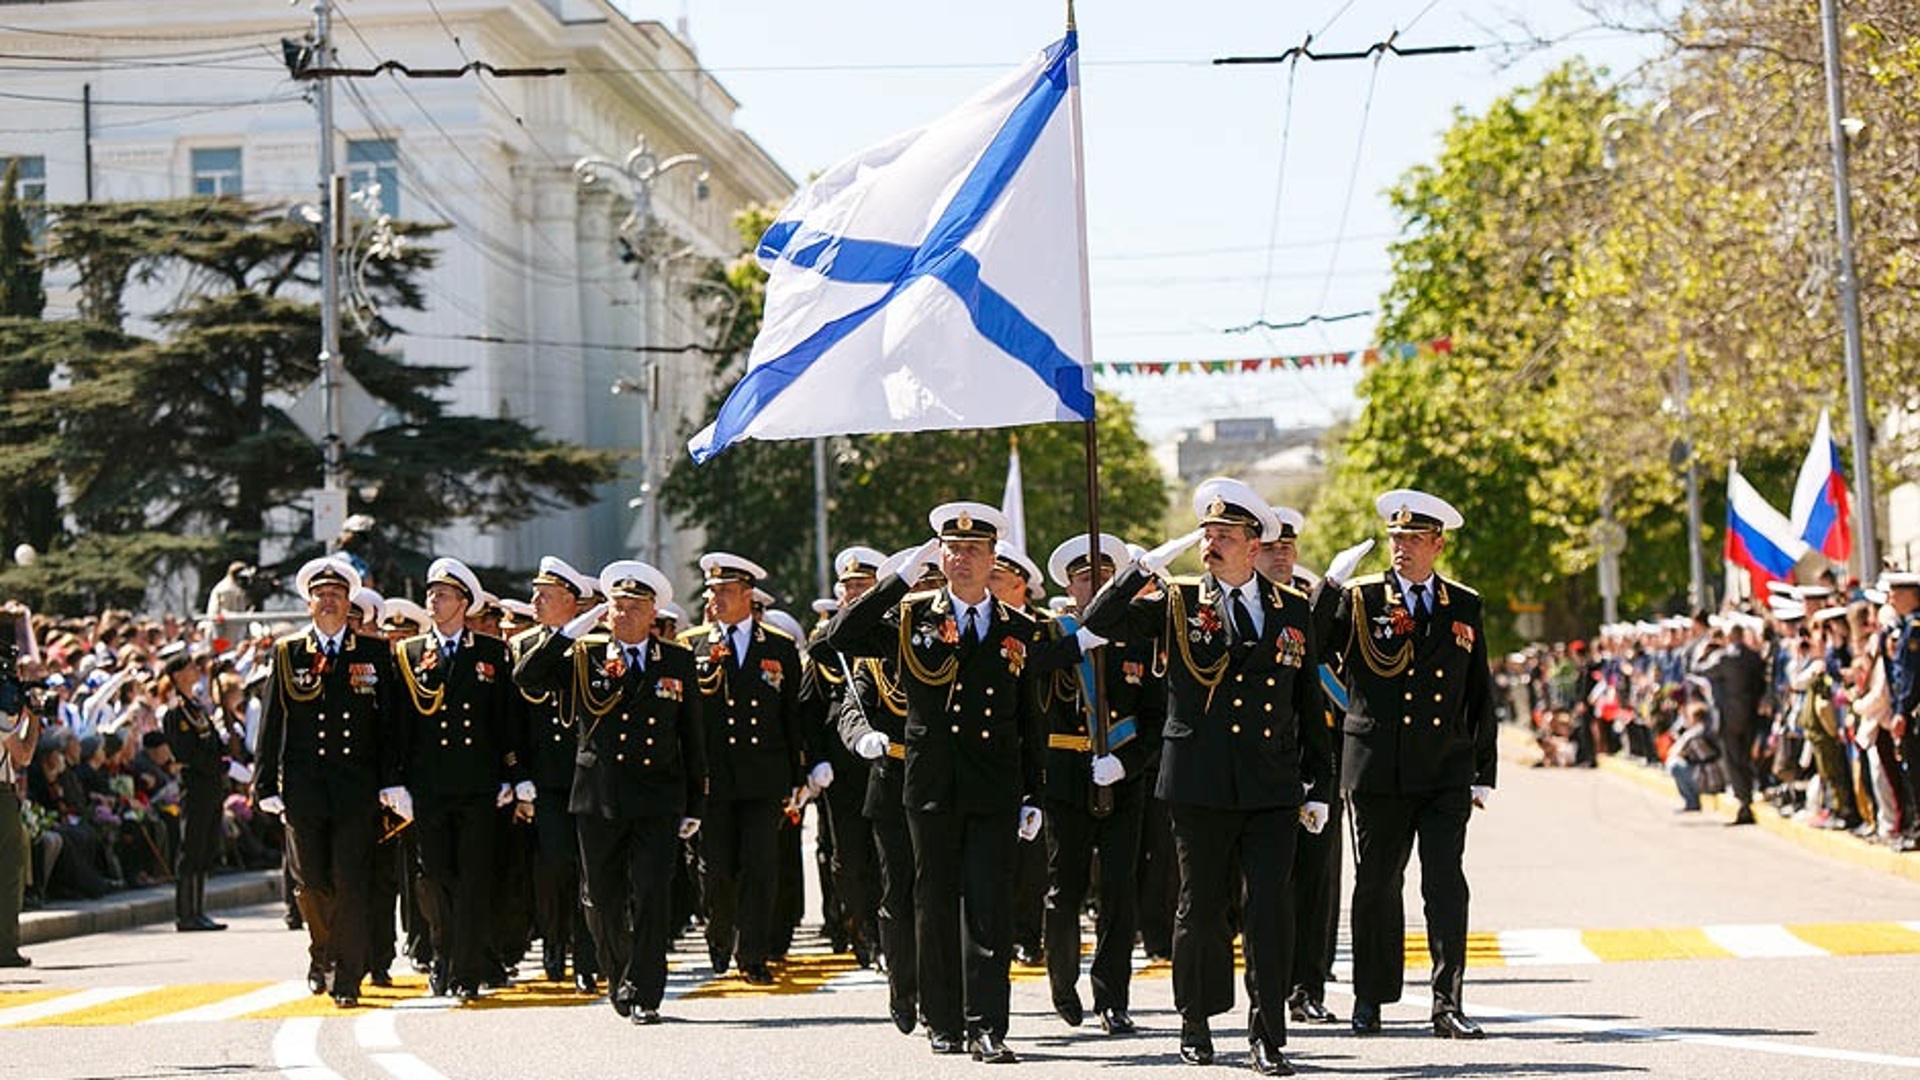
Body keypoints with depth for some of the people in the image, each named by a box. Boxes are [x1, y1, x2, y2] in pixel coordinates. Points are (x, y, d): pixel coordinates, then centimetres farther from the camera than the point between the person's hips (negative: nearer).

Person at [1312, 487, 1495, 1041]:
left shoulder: (1465, 607, 11)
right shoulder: (1358, 599, 3)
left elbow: (1480, 695, 14)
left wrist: (1484, 773, 10)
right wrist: (1330, 584, -18)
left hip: (1446, 772, 1)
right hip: (1378, 769, -1)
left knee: (1447, 886, -6)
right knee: (1377, 886, 7)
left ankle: (1447, 1005, -5)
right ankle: (1370, 999, 19)